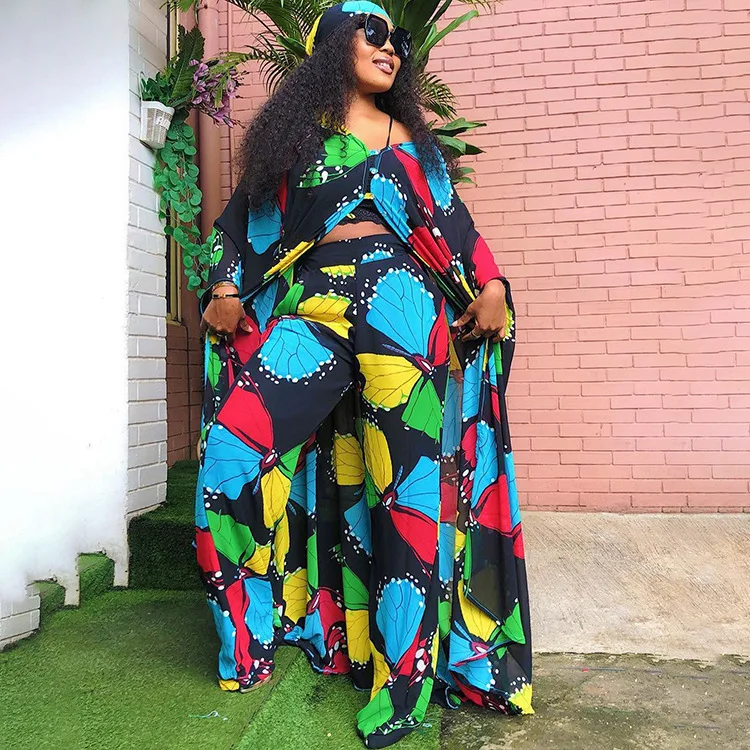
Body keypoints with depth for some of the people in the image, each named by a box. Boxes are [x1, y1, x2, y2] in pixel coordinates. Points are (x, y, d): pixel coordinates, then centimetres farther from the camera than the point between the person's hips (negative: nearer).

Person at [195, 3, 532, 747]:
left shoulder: (412, 140, 22)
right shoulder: (292, 132, 18)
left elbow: (453, 221, 17)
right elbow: (243, 218, 16)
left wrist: (491, 286, 2)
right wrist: (225, 290, 1)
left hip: (399, 303, 0)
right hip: (315, 308, 0)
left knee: (405, 476, -6)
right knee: (232, 444, -17)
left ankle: (405, 676, 4)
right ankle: (249, 625, 0)